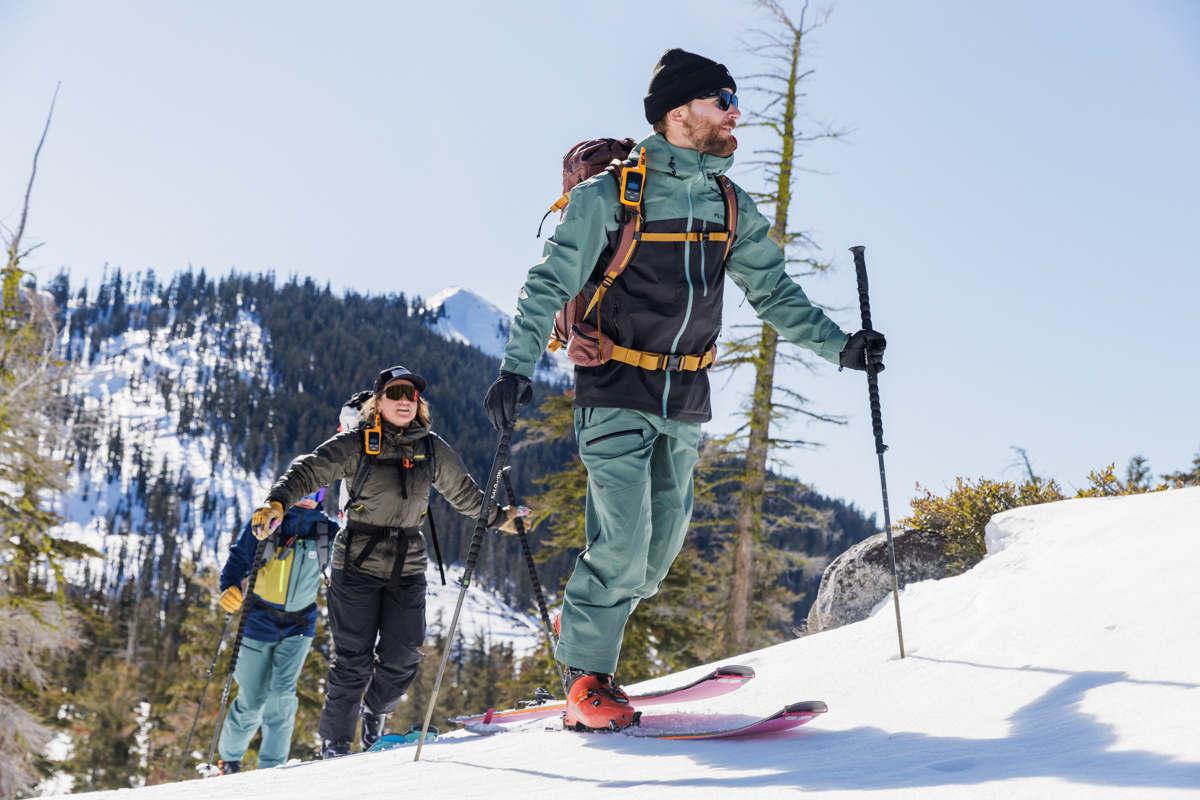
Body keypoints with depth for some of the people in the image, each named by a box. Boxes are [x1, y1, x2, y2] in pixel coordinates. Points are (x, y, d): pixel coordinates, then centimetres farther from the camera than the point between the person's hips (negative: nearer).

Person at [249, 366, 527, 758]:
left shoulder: (432, 449, 8)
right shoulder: (356, 445, -4)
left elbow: (463, 492, 24)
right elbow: (309, 471, -12)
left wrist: (499, 518, 31)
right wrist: (277, 502, -28)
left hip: (407, 567, 4)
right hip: (357, 564, -3)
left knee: (403, 656, -1)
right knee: (354, 659, -5)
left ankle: (374, 718, 30)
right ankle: (335, 741, 11)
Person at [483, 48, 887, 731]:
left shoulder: (733, 207, 7)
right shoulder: (610, 195, -10)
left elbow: (774, 293, 13)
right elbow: (551, 284, -13)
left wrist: (839, 346, 2)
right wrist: (518, 367, -25)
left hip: (686, 399, 6)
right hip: (617, 395, -6)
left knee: (664, 541, 9)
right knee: (623, 539, -13)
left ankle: (582, 626, 32)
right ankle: (587, 680, 2)